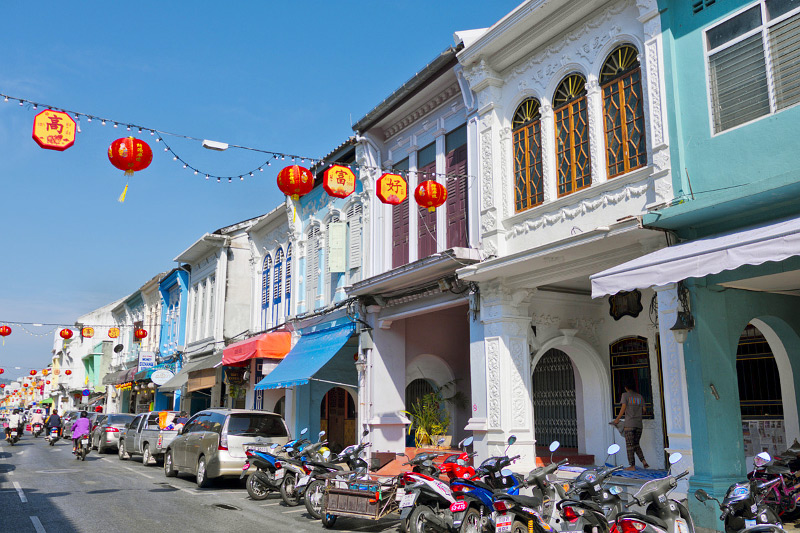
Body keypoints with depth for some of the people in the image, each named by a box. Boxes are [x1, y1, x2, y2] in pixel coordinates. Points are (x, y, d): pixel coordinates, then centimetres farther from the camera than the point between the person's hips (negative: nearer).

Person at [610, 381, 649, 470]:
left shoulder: (625, 395, -1)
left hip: (629, 423, -5)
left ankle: (632, 466, -2)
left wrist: (617, 419, 2)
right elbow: (644, 410, 11)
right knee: (636, 444, 16)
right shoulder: (640, 396, 12)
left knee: (629, 445, -1)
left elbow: (623, 408, -6)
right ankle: (644, 461, 0)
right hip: (639, 423, 5)